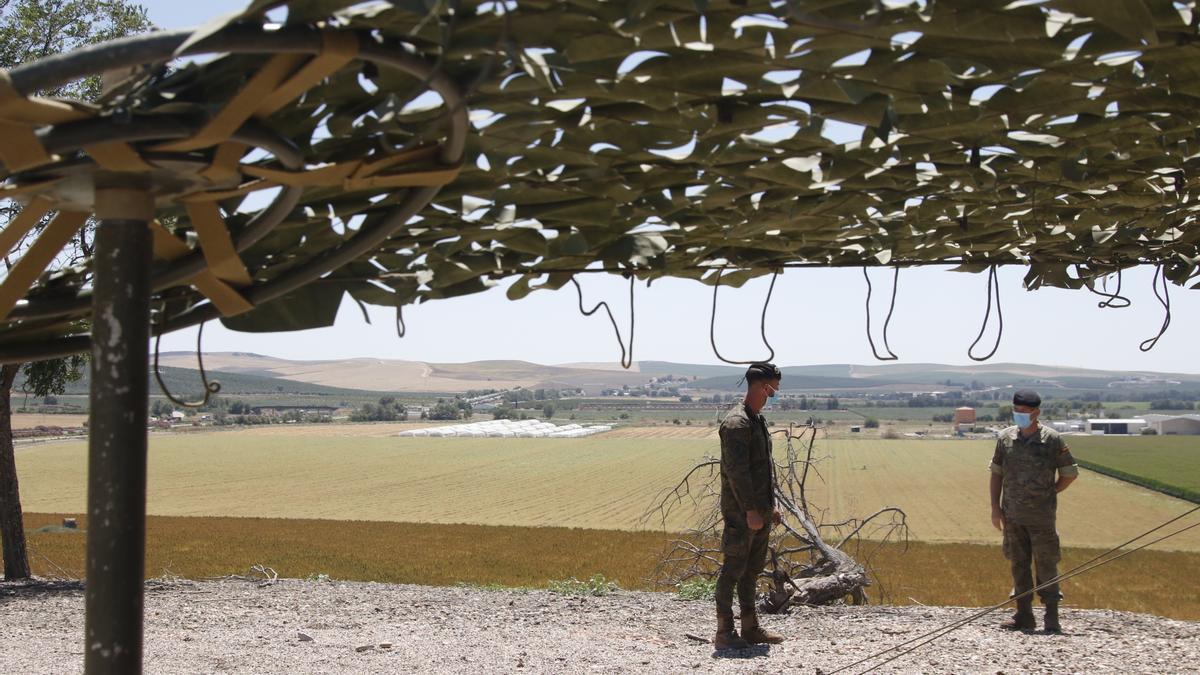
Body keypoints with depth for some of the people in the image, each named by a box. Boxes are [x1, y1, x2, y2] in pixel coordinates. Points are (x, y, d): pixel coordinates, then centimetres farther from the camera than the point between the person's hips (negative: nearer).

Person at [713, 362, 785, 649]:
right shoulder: (737, 422, -16)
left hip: (760, 510, 9)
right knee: (733, 570, -4)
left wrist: (770, 505, 19)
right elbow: (736, 471, -22)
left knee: (752, 570, 14)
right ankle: (724, 633, 2)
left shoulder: (758, 420, 15)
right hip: (740, 512, -9)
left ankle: (750, 628, 21)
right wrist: (750, 509, -23)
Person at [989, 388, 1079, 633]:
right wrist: (995, 507, 5)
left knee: (1046, 564, 0)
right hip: (1012, 515, 4)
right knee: (1019, 564, 9)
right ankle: (1024, 615, 17)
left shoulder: (1052, 440, -7)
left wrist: (1049, 494, 2)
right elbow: (996, 473, 10)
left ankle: (1052, 618, 7)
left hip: (1040, 516, -4)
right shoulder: (1006, 438, 3)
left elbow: (1070, 473, 2)